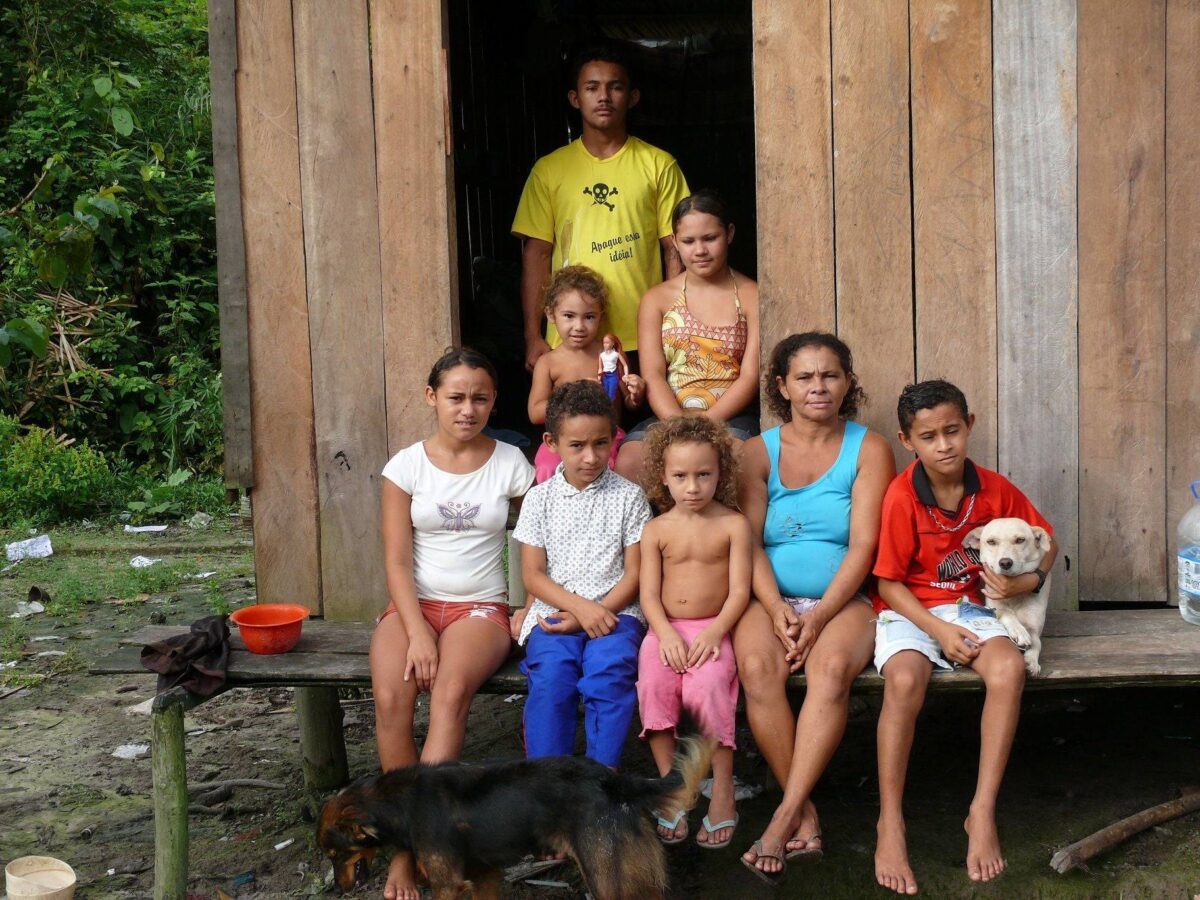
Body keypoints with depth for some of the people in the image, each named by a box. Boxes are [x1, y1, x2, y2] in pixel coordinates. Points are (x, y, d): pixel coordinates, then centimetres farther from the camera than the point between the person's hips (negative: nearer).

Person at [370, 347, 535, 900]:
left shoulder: (509, 464, 2)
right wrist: (417, 633, -15)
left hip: (481, 607, -1)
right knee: (391, 697, -30)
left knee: (451, 691, -33)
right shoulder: (406, 466, 2)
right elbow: (397, 560, -3)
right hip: (414, 604, 1)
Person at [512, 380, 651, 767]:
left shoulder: (628, 496, 8)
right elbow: (533, 575, 5)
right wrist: (581, 607, -12)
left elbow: (635, 572, 4)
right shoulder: (540, 499, 10)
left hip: (614, 609, -1)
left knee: (610, 672, -31)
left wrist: (599, 611, -12)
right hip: (554, 612, 1)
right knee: (551, 676, -29)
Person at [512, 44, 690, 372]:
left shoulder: (659, 165, 6)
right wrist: (533, 336, 1)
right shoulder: (549, 170, 8)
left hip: (642, 338, 0)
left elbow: (674, 249, 5)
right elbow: (536, 253, 6)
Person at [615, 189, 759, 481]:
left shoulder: (752, 296, 7)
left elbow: (751, 376, -1)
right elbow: (653, 375, 2)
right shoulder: (657, 299, 12)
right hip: (668, 414, 2)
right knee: (628, 463, -29)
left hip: (729, 416, -2)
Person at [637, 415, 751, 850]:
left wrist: (715, 631, -18)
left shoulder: (733, 524, 1)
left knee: (707, 685, -30)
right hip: (666, 629, 2)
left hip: (713, 629, -2)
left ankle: (723, 789, -16)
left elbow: (739, 590, -4)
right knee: (653, 684, -26)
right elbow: (649, 592, 2)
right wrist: (666, 634, -15)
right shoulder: (656, 529, 8)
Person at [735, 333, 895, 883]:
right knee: (757, 667, -31)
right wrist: (776, 611, -17)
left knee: (832, 668, -34)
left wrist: (820, 615, -17)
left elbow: (863, 545, -5)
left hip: (844, 599, -1)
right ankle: (806, 819, -22)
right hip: (771, 597, 1)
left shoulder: (868, 449, 5)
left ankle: (785, 817, -30)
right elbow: (749, 543, 0)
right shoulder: (758, 452, 9)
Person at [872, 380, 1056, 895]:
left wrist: (1029, 580, -9)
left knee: (1008, 668, -30)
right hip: (909, 611, -3)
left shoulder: (993, 489, -1)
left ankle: (982, 813, -19)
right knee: (904, 680, -35)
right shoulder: (902, 497, -12)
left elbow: (1046, 542, 13)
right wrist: (938, 629, -18)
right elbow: (889, 583, -8)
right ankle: (890, 824, -21)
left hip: (971, 607, 3)